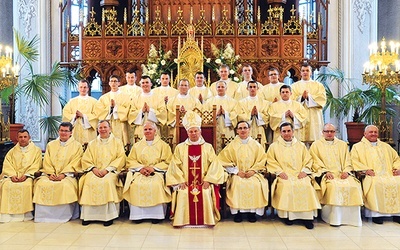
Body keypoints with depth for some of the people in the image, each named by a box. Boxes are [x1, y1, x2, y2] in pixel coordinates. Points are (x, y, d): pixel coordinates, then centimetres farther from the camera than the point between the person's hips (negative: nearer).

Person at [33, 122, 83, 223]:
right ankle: (44, 214, -16)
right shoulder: (51, 145, 18)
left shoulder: (77, 146, 6)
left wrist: (63, 174, -15)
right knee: (41, 184, -26)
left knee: (65, 185, -34)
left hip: (68, 175, -3)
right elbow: (47, 162, 11)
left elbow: (75, 164, -3)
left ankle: (63, 215, -21)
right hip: (50, 174, 4)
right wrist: (50, 173, -8)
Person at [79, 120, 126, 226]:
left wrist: (107, 169, -11)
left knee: (107, 181, -35)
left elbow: (121, 158, 1)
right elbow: (86, 160, 12)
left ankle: (108, 215, -28)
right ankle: (88, 215, -23)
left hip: (110, 171, -2)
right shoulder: (92, 144, 21)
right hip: (95, 171, 2)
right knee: (89, 181, -30)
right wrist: (94, 168, -8)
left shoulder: (117, 142, 13)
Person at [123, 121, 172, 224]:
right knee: (136, 184, -28)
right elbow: (130, 161, 11)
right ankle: (138, 214, -18)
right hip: (140, 172, 2)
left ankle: (156, 215, -22)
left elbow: (167, 162, 1)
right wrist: (141, 168, -8)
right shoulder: (137, 145, 19)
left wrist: (154, 167, -12)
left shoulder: (163, 145, 11)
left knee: (156, 185, -33)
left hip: (157, 172, -2)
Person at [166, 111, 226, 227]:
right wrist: (180, 181, -9)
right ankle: (184, 220, -12)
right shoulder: (180, 148, 11)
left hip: (203, 182, 0)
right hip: (185, 182, 0)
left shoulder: (208, 147, 11)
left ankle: (205, 219, -11)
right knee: (183, 194, -28)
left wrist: (207, 180, -11)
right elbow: (175, 165, 3)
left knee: (206, 193, -28)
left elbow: (214, 164, 1)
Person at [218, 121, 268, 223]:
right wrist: (237, 171, -9)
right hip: (237, 174, -1)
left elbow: (261, 161, 7)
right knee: (237, 184, -31)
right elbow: (225, 160, 1)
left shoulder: (256, 145, 10)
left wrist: (253, 170, -8)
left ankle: (252, 211, -14)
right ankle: (237, 212, -17)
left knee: (256, 185, -29)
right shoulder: (232, 145, 7)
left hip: (253, 174, 1)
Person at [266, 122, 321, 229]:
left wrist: (304, 171, -1)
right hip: (284, 175, -1)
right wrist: (279, 171, -8)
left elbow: (308, 160, 17)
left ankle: (307, 216, -21)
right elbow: (271, 161, 7)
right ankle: (287, 214, -21)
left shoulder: (301, 145, 20)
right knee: (287, 186, -34)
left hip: (299, 175, 2)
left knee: (306, 186, -30)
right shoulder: (274, 146, 14)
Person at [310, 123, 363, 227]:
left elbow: (347, 161, 16)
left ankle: (352, 217, -17)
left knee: (354, 186, -26)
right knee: (334, 186, -34)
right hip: (326, 175, -3)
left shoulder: (342, 144, 24)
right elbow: (316, 162, 4)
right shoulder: (316, 145, 13)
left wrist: (346, 171, -4)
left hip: (342, 174, 3)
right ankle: (335, 218, -27)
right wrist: (325, 172, -12)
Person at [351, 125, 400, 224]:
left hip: (389, 174, 4)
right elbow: (354, 161, 0)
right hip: (372, 176, -4)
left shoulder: (385, 146, 28)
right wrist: (365, 170, -15)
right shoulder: (358, 147, 13)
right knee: (377, 184, -35)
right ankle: (376, 213, -28)